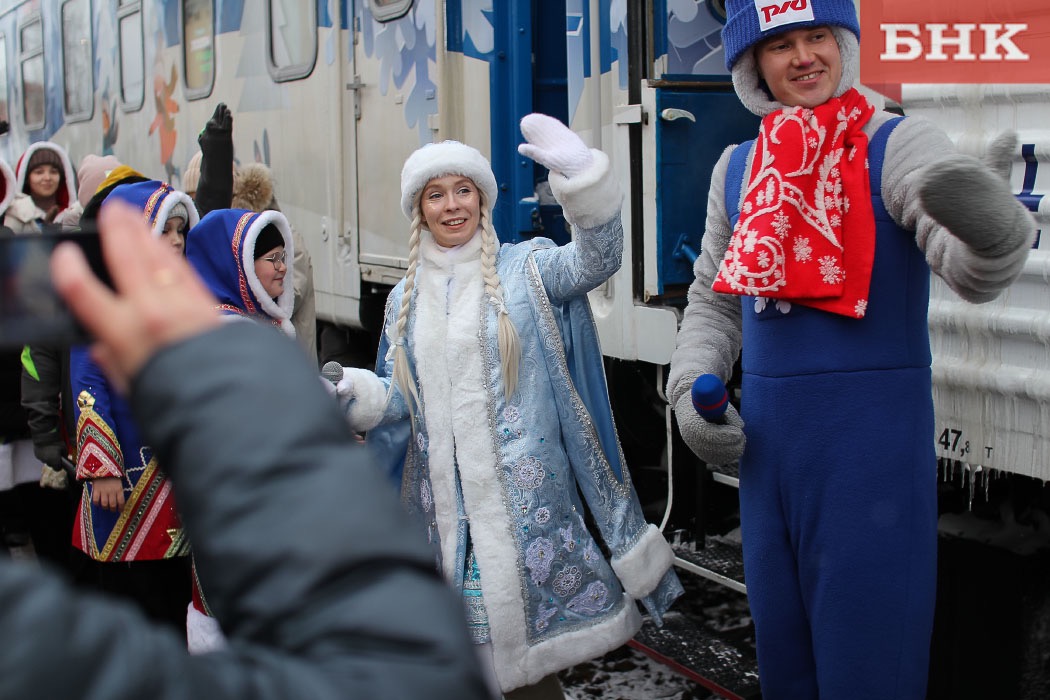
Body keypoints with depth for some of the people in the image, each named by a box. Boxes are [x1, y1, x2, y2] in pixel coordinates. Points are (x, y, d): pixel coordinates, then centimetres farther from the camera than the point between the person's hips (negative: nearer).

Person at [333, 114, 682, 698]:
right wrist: (357, 394, -9)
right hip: (443, 495, 4)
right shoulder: (406, 299, 12)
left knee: (528, 647, -3)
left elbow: (596, 259, -21)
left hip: (523, 492, -4)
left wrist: (581, 174, -37)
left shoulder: (524, 268, -2)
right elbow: (398, 399, 13)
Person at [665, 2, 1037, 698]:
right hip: (766, 432, 5)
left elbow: (970, 272, -24)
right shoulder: (737, 168, 8)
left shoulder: (899, 144, -8)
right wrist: (691, 389, 3)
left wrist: (996, 227, -46)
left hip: (874, 428, -5)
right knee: (781, 642, 17)